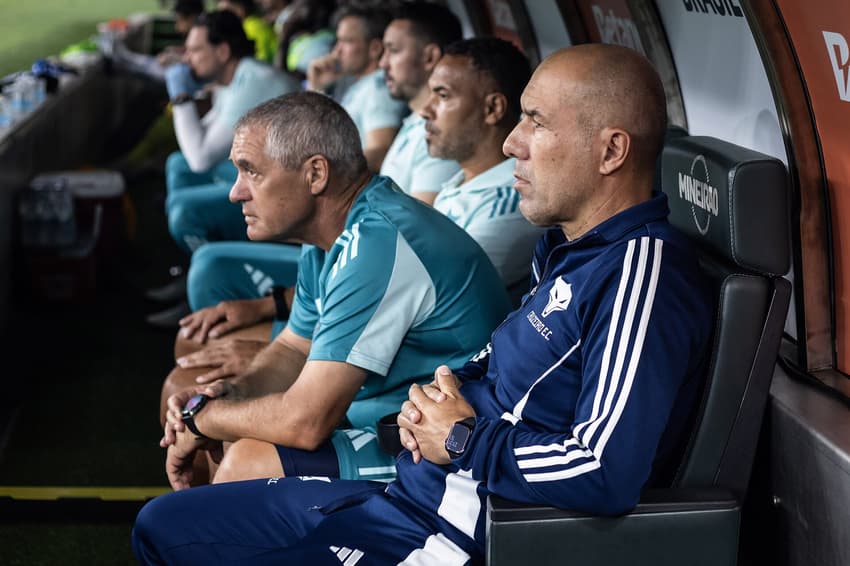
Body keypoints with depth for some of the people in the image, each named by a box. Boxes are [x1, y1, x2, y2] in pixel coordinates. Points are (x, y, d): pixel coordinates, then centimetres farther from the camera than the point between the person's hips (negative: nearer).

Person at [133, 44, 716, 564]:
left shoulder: (640, 273, -21)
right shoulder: (567, 251, 11)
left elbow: (607, 473, -32)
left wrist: (464, 439, -16)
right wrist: (445, 394, 3)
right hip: (410, 492, 10)